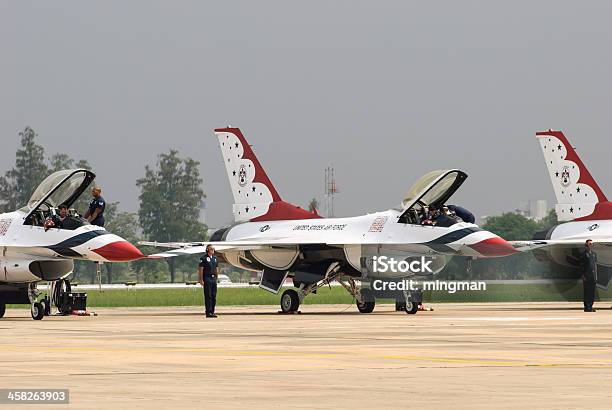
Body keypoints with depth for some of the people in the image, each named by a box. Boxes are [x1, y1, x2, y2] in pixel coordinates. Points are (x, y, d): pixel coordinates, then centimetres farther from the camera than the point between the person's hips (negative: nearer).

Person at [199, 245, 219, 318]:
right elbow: (200, 269, -8)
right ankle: (208, 312, -7)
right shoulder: (204, 258, -5)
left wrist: (216, 278, 15)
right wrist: (201, 280, -14)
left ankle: (212, 312, 11)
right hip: (207, 279, -7)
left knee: (214, 296, 6)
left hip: (213, 279, 7)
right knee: (208, 296, -7)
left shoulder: (215, 258, 15)